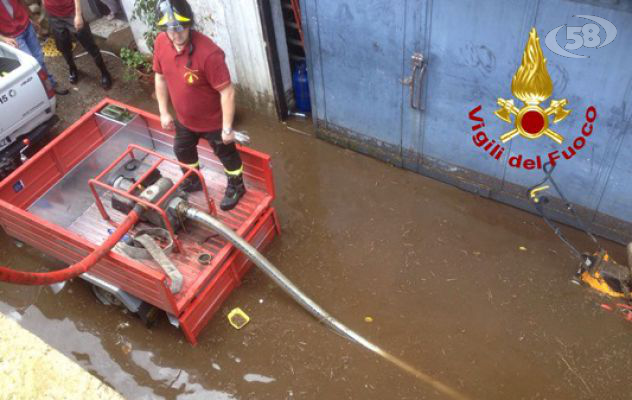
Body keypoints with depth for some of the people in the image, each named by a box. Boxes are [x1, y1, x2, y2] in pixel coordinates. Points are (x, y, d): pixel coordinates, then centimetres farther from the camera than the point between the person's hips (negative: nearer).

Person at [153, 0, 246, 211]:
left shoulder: (208, 53, -36)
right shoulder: (160, 43, -15)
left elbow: (227, 92, -29)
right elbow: (160, 77, 1)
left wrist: (227, 128, -23)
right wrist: (164, 112, 7)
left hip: (213, 121, -6)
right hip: (184, 118, 6)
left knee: (227, 155, 19)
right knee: (182, 151, 29)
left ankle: (236, 187, 48)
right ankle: (193, 181, 59)